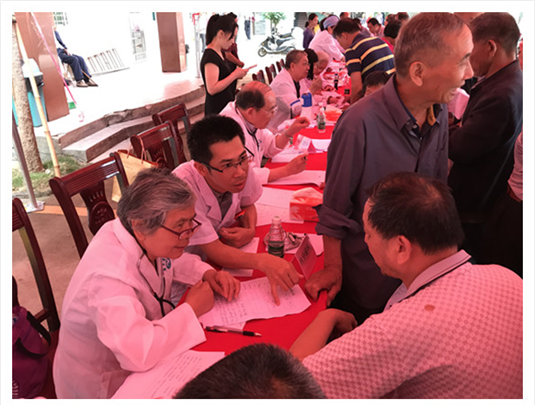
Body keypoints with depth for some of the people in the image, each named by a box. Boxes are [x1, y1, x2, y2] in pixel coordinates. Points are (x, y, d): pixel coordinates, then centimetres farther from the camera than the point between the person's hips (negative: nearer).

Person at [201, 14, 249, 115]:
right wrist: (235, 75, -18)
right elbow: (212, 89, -24)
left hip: (225, 106, 10)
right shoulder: (211, 56, -17)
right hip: (217, 110, -10)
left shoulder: (218, 53, 13)